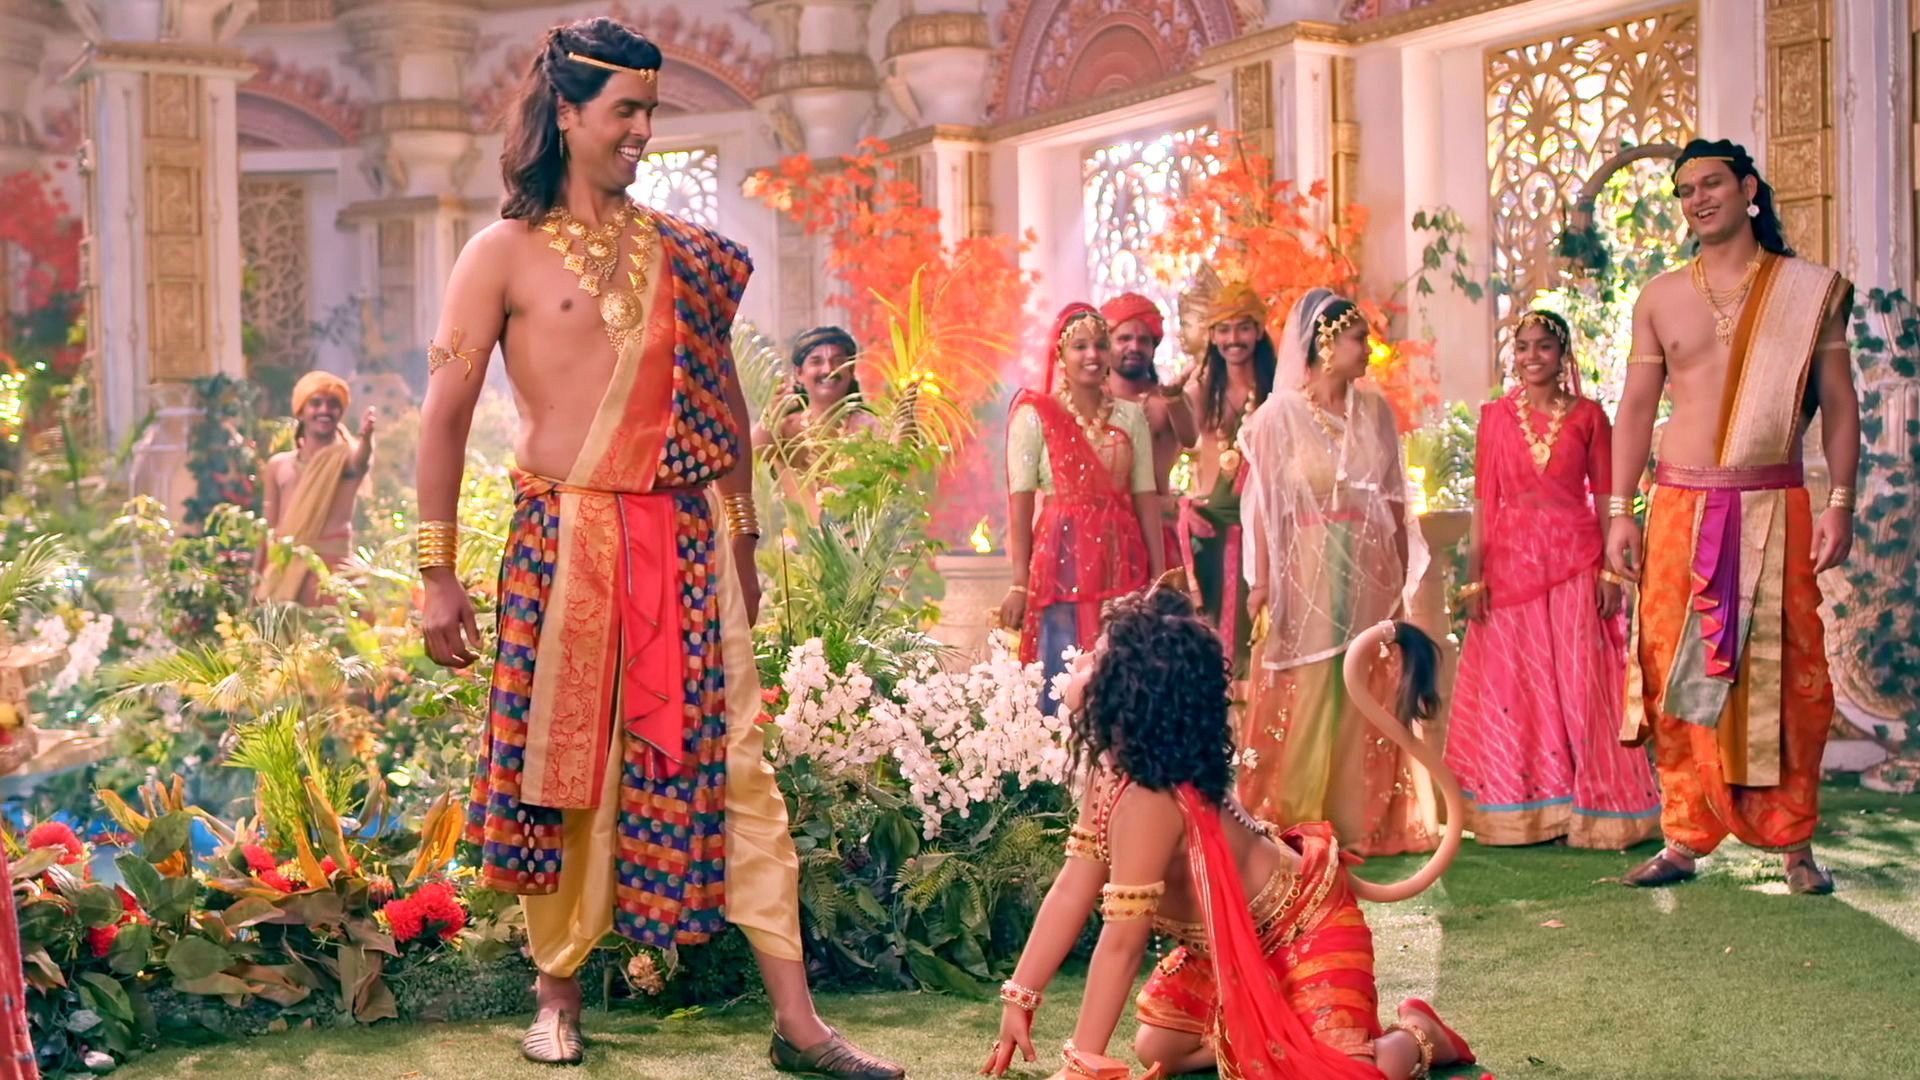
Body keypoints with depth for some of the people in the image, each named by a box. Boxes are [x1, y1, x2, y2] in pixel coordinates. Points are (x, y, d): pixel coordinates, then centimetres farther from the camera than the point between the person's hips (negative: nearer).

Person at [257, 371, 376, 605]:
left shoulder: (346, 456, 1)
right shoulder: (278, 465, 13)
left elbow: (362, 462, -26)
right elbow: (269, 528, 16)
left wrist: (366, 437, -48)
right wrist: (260, 578, 11)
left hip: (330, 564, -4)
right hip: (282, 568, 4)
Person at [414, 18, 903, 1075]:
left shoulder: (681, 252, 11)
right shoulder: (505, 252, 0)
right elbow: (446, 413, -2)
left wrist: (742, 539, 17)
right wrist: (437, 574, -5)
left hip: (685, 539, 3)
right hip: (566, 540, -3)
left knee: (731, 761, 1)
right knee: (566, 767, 6)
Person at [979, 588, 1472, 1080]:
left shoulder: (1149, 800, -38)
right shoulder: (1112, 770, -9)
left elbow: (1121, 942, -33)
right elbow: (1072, 891, -5)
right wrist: (1019, 999, -7)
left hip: (1307, 925, -9)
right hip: (1238, 940, 9)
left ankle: (1417, 1037, 10)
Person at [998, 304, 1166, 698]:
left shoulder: (1130, 416, 10)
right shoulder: (1035, 414, -1)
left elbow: (1146, 497, 8)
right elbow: (1020, 502, -6)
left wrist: (1159, 575, 3)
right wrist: (1019, 584, -11)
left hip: (1121, 562, 4)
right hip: (1063, 561, -4)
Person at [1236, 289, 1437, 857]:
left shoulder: (1375, 410, 6)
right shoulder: (1280, 415, -6)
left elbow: (1394, 500, 9)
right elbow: (1264, 506, -9)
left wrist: (1402, 574, 7)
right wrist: (1262, 581, -15)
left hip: (1372, 574, 4)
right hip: (1310, 574, -4)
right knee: (1307, 699, 0)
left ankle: (1363, 821, 17)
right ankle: (1297, 825, 9)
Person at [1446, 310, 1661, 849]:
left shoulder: (1588, 416, 4)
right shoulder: (1496, 416, 7)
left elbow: (1604, 497, 3)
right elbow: (1484, 501, 4)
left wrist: (1610, 571, -5)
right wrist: (1474, 577, -1)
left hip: (1574, 560, -1)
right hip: (1511, 561, 1)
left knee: (1580, 683, 0)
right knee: (1512, 684, 3)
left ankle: (1587, 810, 8)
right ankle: (1520, 807, 11)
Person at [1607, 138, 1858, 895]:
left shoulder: (1811, 289, 5)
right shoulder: (1660, 298, 9)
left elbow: (1839, 404, 4)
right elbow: (1635, 407, 10)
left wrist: (1840, 503, -4)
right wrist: (1619, 510, 3)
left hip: (1774, 507, -1)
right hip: (1680, 507, 2)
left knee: (1784, 677, 0)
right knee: (1677, 676, 1)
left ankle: (1795, 844, 11)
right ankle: (1683, 839, 9)